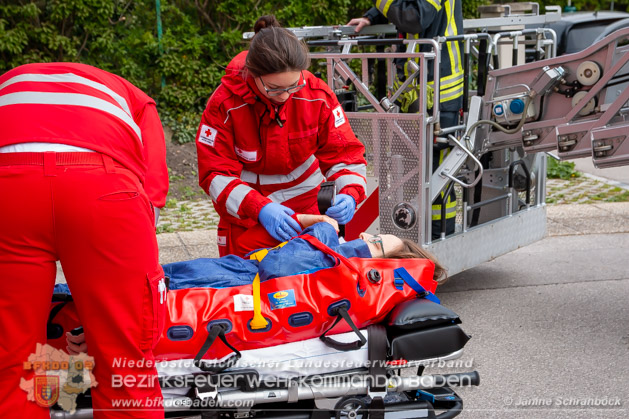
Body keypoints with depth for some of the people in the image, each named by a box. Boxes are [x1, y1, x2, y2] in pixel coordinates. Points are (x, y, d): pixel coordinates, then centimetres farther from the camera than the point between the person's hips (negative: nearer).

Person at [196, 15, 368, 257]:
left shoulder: (317, 96, -16)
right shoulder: (225, 104, -22)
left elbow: (343, 152, -10)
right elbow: (215, 174, -23)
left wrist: (350, 193, -31)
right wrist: (260, 208, -38)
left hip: (304, 200, 2)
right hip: (244, 208, -2)